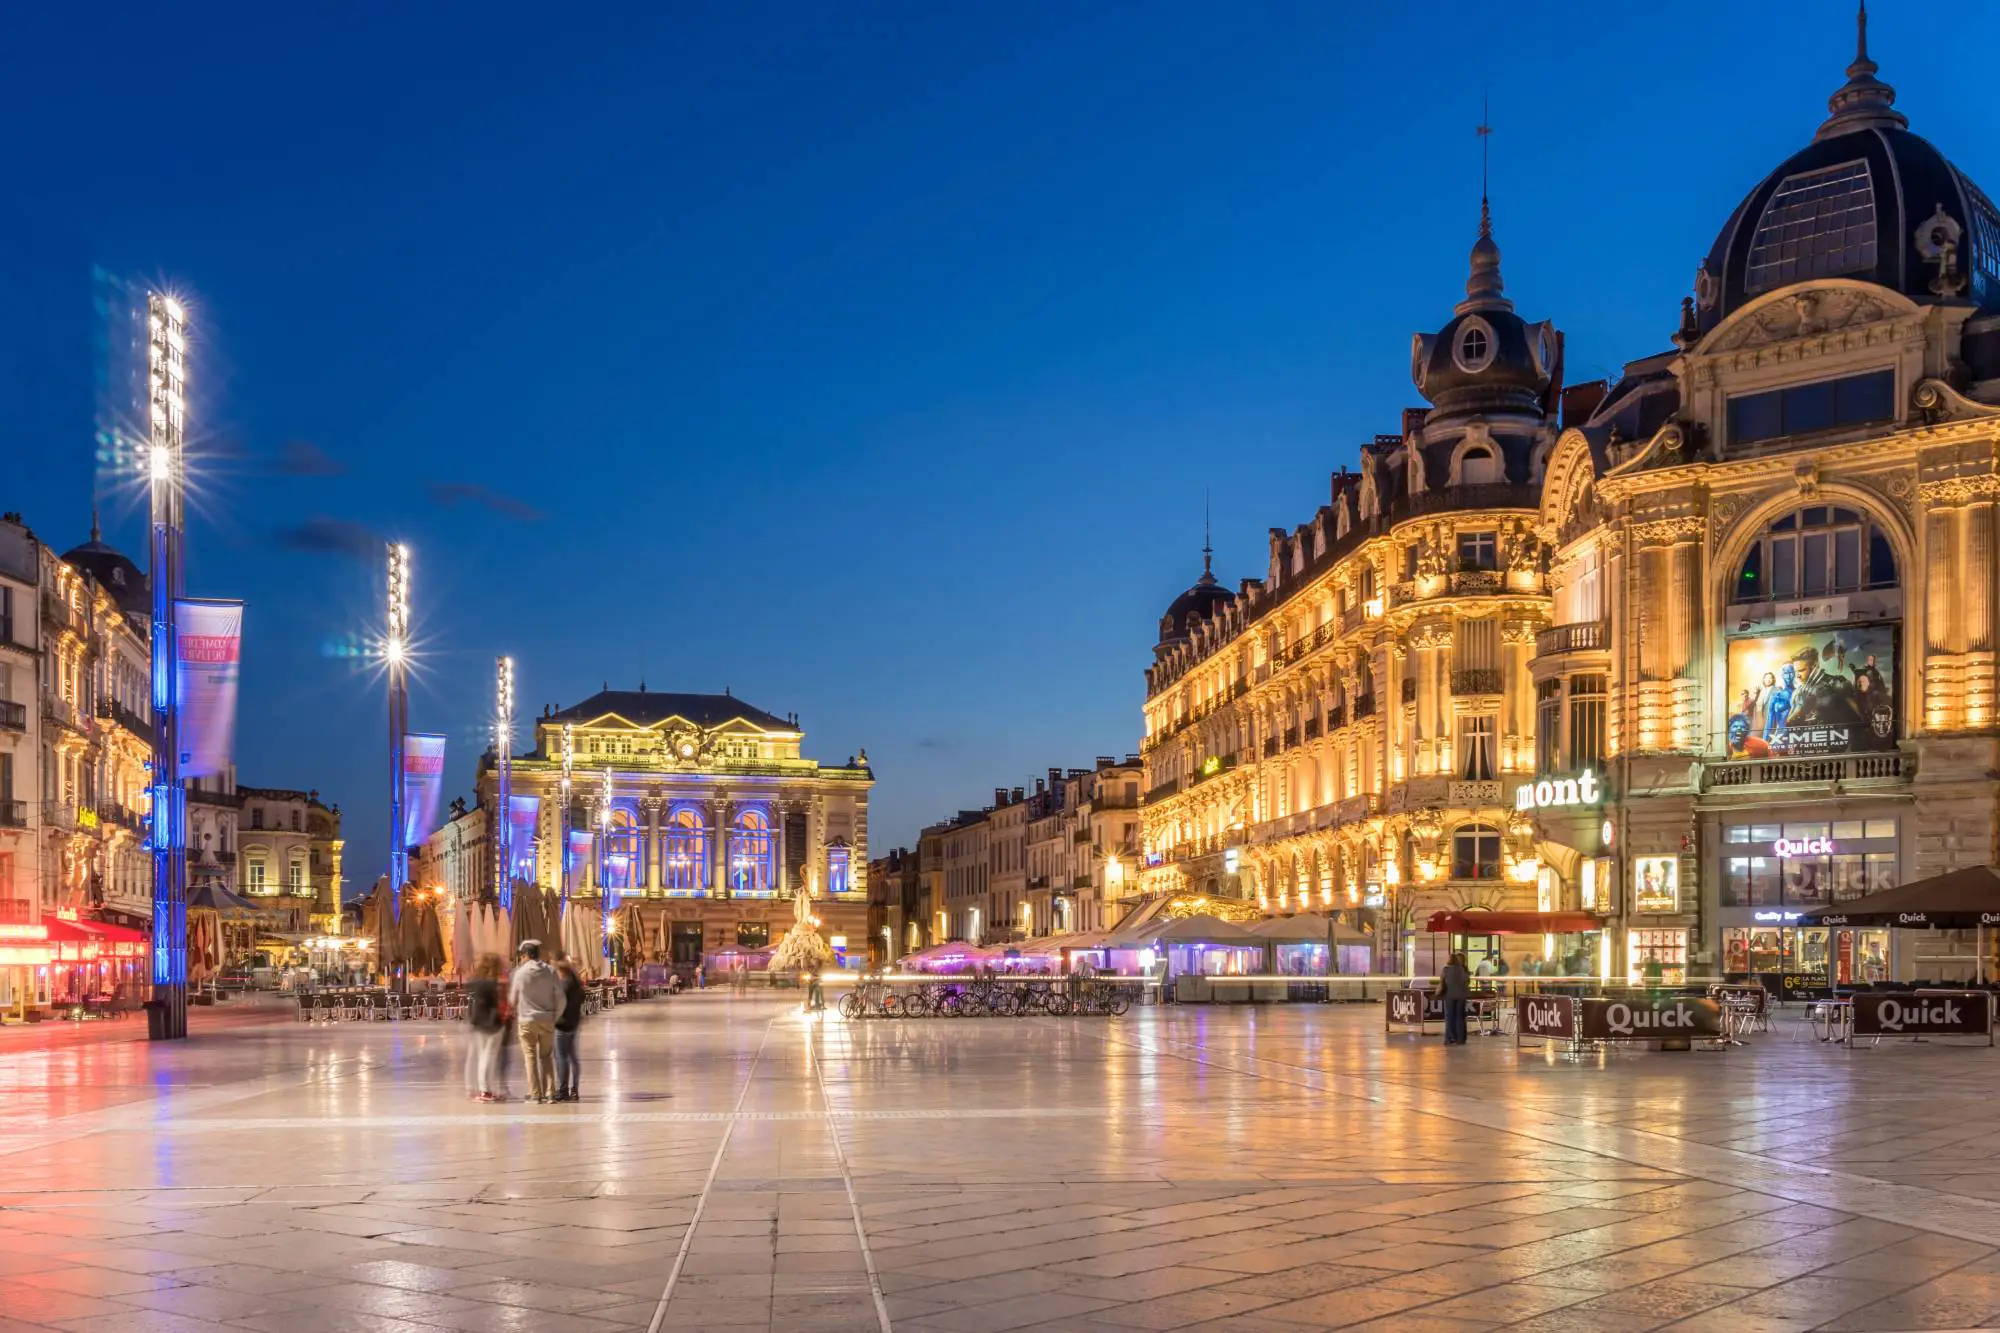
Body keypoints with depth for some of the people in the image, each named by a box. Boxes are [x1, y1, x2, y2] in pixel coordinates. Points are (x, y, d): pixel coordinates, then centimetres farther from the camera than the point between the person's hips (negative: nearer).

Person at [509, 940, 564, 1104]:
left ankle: (535, 1094, 2)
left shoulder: (520, 972, -7)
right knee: (546, 1056, 13)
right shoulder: (550, 971, -3)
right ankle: (549, 1093, 9)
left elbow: (512, 999, 4)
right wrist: (555, 1017, 10)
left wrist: (515, 1015, 22)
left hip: (527, 1020, -2)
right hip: (547, 1020, 2)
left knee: (530, 1057, 5)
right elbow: (560, 997, -3)